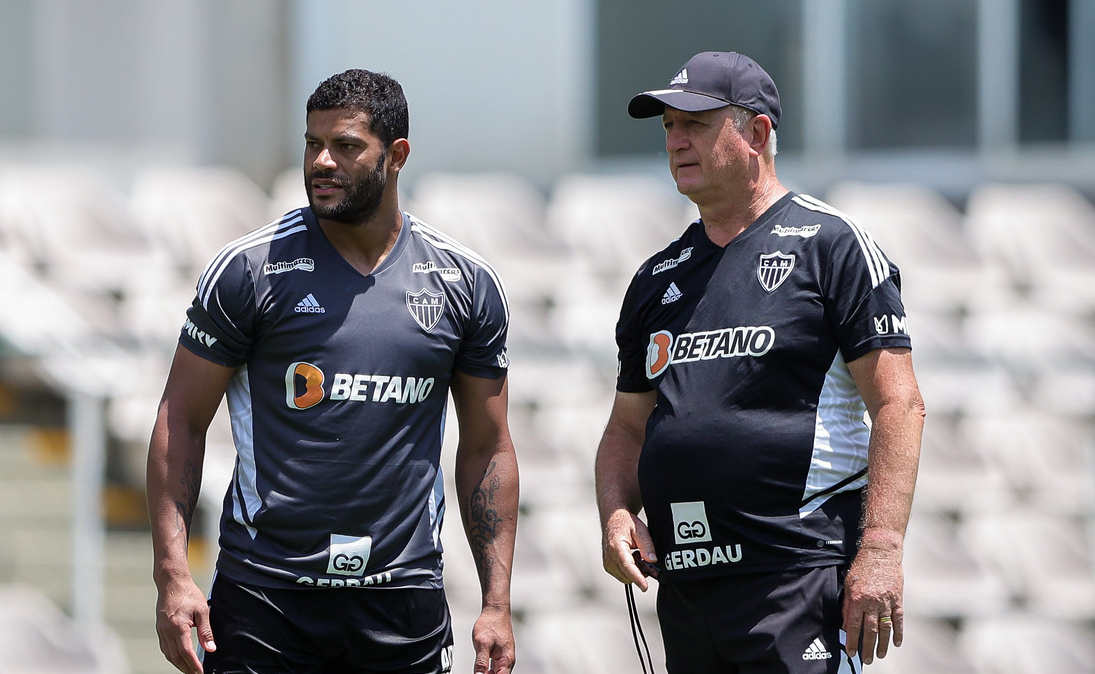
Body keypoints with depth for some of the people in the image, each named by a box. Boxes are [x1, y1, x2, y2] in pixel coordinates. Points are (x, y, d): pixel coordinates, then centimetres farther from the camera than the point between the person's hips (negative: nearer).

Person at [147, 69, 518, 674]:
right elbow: (180, 422, 0)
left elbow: (487, 449, 11)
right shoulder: (251, 268, -2)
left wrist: (496, 603, 4)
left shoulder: (465, 282, 5)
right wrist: (173, 575, -10)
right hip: (265, 594, -2)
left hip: (403, 596, 2)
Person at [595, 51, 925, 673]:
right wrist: (617, 513, 2)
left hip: (800, 578, -7)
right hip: (684, 589, 7)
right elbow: (629, 428, 24)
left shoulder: (831, 245, -1)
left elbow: (899, 405, -8)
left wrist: (880, 551, -17)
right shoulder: (660, 279, 18)